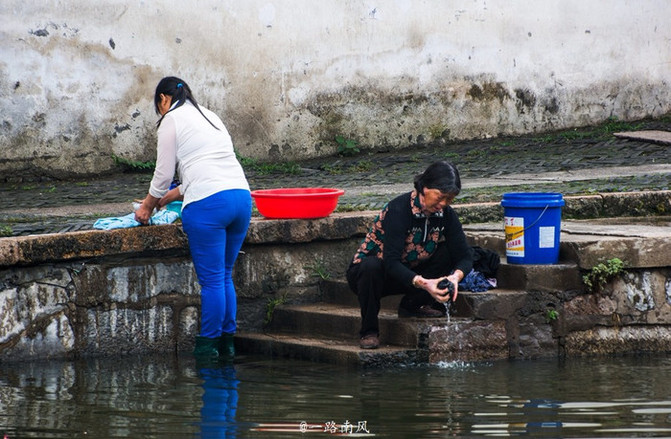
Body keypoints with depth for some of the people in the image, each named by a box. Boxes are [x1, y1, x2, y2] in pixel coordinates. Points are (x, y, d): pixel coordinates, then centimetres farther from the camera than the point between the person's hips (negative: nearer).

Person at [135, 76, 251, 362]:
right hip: (242, 196, 7)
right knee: (225, 276, 15)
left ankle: (208, 345, 1)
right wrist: (171, 196, 37)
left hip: (209, 203, -7)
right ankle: (227, 343, 17)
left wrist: (147, 206, 21)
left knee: (212, 279, -3)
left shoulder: (171, 120, 4)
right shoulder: (209, 116, 26)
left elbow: (164, 174, 5)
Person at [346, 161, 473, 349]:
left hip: (409, 274, 5)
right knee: (372, 265, -39)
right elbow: (391, 262, -36)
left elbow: (465, 255, -10)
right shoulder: (398, 209, -29)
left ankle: (412, 305, 0)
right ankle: (368, 331, -19)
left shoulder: (445, 214, -10)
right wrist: (423, 283, -49)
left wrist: (456, 276, -34)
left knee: (448, 253, -15)